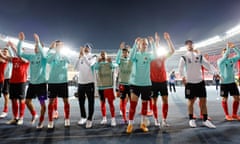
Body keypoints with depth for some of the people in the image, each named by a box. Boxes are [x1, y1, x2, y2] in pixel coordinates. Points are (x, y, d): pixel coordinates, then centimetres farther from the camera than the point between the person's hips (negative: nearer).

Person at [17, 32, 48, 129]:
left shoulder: (44, 57, -7)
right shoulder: (31, 56, 8)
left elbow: (43, 54, -30)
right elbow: (19, 53, 4)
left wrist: (38, 41, -37)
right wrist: (21, 41, -5)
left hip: (41, 83, -5)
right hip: (32, 83, 6)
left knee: (42, 103, 1)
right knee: (27, 101, 11)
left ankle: (41, 121, 17)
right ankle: (34, 115, 36)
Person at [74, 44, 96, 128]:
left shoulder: (92, 57, 1)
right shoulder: (80, 58, 10)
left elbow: (89, 64, -20)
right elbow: (76, 68, -3)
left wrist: (84, 55, -16)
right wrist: (79, 57, -8)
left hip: (89, 82, -4)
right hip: (80, 83, 4)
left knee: (91, 102, 1)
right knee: (81, 101, 13)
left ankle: (89, 119, 11)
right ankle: (83, 117, 30)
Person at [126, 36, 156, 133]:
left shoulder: (148, 55, 3)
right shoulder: (136, 55, 0)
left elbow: (154, 56, -20)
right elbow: (131, 57, -24)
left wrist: (152, 43, -29)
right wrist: (135, 44, -31)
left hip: (146, 83, 2)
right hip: (135, 83, -2)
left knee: (145, 104, 12)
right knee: (133, 103, -5)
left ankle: (143, 123, 27)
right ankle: (130, 124, 7)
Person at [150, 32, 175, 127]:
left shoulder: (163, 56, 7)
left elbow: (172, 51, -1)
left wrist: (168, 39, -7)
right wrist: (156, 40, -22)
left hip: (163, 81, 3)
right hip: (153, 82, -3)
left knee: (165, 100, 0)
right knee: (154, 101, 4)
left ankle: (164, 120, 11)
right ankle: (156, 120, 17)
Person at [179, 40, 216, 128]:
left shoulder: (199, 56, 9)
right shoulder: (184, 57, 0)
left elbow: (208, 65, 2)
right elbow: (180, 68, -12)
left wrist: (215, 72, -15)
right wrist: (182, 76, -30)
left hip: (200, 81, 3)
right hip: (190, 83, -3)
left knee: (203, 101, 4)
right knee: (191, 101, 5)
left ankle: (205, 120, 16)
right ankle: (191, 119, 19)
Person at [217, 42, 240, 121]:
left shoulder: (232, 60, 7)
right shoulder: (220, 61, -7)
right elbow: (224, 58, -26)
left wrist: (234, 47, -10)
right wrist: (228, 48, -25)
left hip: (232, 82, 5)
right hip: (224, 83, -5)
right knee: (225, 99, 3)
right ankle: (227, 115, 15)